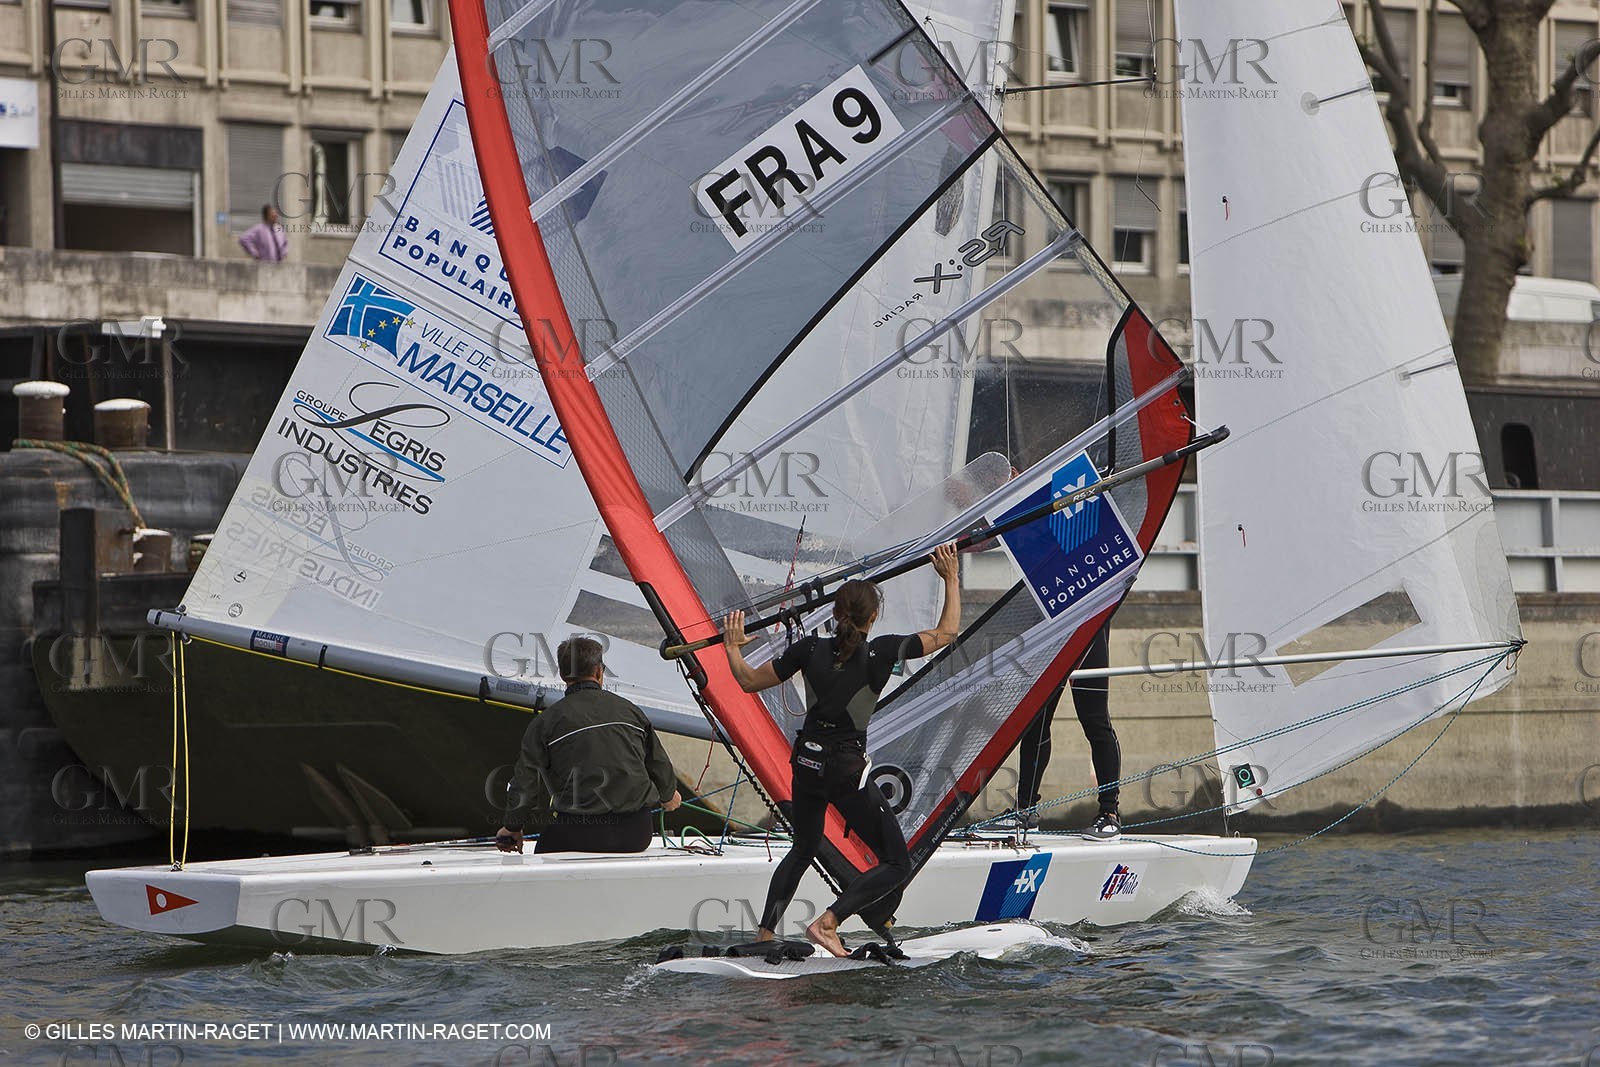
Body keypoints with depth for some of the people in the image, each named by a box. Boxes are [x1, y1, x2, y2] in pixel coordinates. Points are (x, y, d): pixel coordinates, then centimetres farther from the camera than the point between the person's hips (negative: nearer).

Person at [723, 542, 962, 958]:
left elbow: (750, 681, 6)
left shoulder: (810, 649, -3)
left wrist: (732, 646, 23)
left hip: (807, 763, 5)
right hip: (847, 768, -5)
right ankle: (827, 922, -13)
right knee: (897, 864, 1)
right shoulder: (882, 652, -10)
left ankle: (765, 933, 23)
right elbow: (946, 633, 2)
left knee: (803, 849, 28)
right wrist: (951, 579, 12)